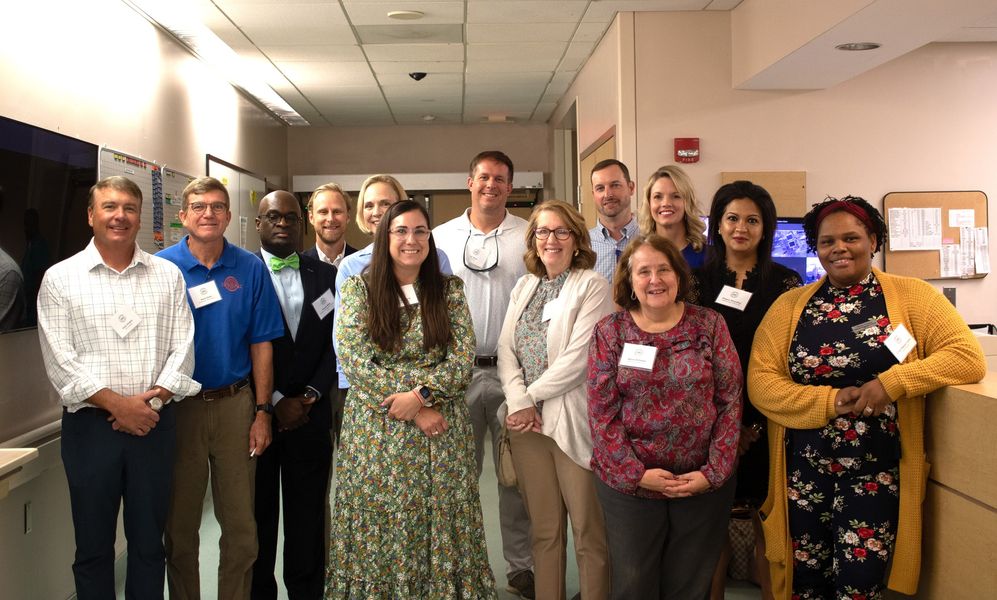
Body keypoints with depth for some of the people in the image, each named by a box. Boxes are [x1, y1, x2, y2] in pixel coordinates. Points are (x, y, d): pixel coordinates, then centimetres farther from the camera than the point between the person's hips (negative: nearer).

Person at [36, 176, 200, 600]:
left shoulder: (167, 275, 6)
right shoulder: (60, 278, 1)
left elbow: (182, 349, 2)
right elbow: (60, 361, -5)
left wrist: (153, 401, -11)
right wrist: (118, 404, -13)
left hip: (154, 423, 1)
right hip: (91, 424, -1)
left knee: (149, 542, 11)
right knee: (93, 545, 10)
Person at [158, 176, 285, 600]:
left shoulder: (251, 269, 0)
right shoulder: (161, 267, -3)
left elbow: (261, 344, 1)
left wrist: (262, 412, -2)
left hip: (235, 404, 1)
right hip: (178, 406, 0)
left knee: (240, 524, 8)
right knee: (180, 523, 13)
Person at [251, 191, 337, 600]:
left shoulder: (326, 275, 7)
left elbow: (335, 343, 6)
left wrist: (311, 395, -5)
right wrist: (275, 401, -9)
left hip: (310, 412, 2)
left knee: (308, 513, 9)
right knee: (259, 511, 8)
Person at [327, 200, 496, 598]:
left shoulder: (449, 290, 4)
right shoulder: (359, 288, 0)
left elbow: (463, 358, -2)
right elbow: (353, 360, -8)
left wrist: (421, 394, -17)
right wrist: (411, 411, -13)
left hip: (440, 429, 1)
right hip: (376, 429, -1)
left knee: (437, 524, 6)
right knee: (378, 527, 6)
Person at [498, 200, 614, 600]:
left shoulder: (592, 286, -4)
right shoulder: (523, 287, 15)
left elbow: (578, 357, -13)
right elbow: (506, 349, 7)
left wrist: (533, 394, -7)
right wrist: (519, 402, -8)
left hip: (573, 421, -5)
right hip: (528, 421, 5)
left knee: (588, 529, 0)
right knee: (544, 529, 13)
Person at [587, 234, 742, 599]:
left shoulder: (710, 325, -1)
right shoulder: (610, 331, -3)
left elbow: (730, 402, -2)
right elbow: (601, 412, -5)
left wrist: (713, 472, -9)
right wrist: (636, 473, -12)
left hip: (704, 482, 1)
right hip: (628, 482, 0)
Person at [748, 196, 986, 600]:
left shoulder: (910, 295, 1)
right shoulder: (790, 305, 3)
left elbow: (968, 356, -9)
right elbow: (760, 381, -4)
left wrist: (893, 383, -21)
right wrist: (830, 400, -17)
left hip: (877, 474, -1)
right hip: (804, 472, 2)